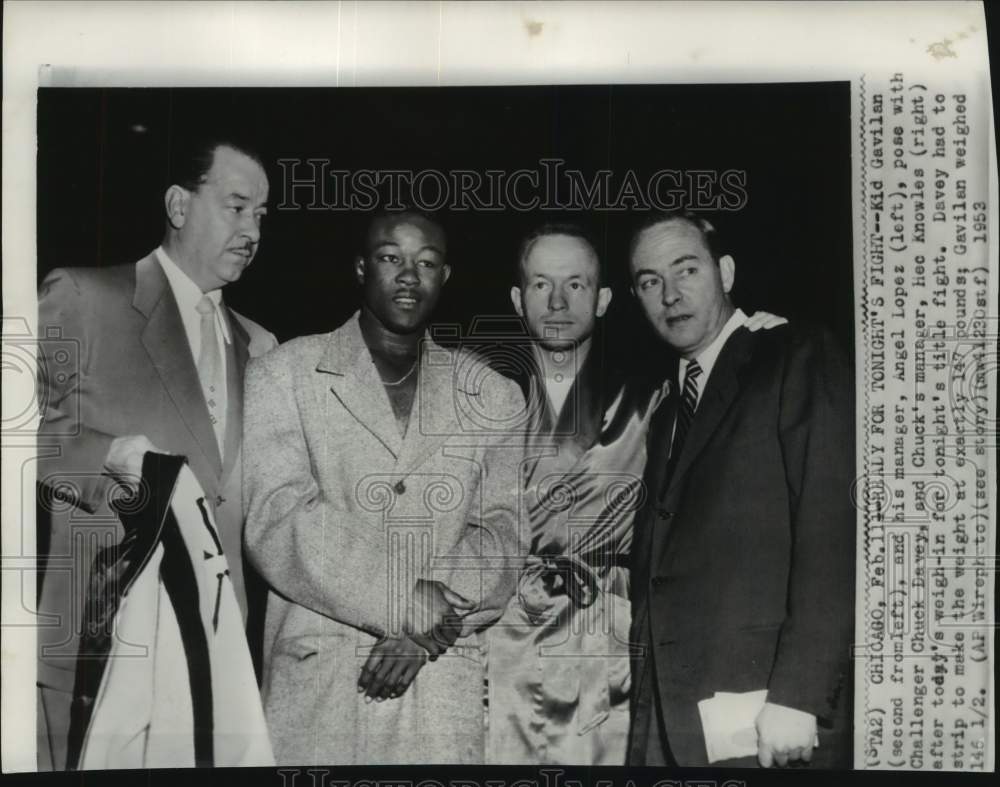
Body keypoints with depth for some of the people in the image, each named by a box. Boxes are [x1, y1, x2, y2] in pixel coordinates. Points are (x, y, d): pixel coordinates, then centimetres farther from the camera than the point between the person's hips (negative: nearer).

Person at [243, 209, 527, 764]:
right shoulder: (283, 375, 2)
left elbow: (507, 532, 2)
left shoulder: (493, 398, 9)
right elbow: (279, 518, -9)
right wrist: (410, 603, -16)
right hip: (315, 685, -1)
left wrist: (430, 629, -13)